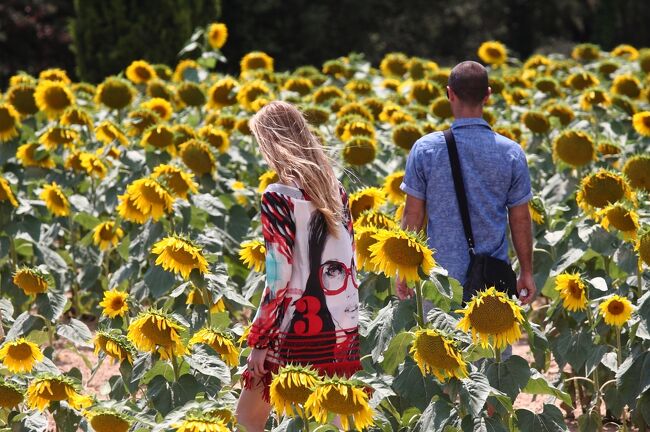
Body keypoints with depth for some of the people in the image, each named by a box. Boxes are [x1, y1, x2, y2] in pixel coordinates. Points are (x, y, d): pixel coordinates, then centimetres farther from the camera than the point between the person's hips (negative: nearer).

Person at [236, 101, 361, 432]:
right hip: (345, 327, 6)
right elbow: (349, 260, 13)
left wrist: (259, 341, -10)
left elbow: (278, 277, -14)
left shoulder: (278, 197, -11)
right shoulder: (334, 189, 9)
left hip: (300, 330, -6)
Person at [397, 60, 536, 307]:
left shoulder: (426, 149, -6)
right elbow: (520, 220, 3)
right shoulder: (511, 153, -2)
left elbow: (413, 217, -2)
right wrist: (526, 273, 14)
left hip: (440, 278, -1)